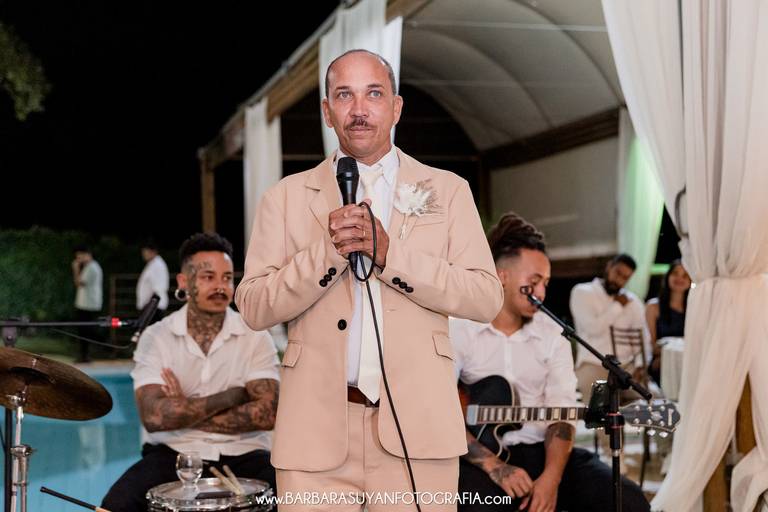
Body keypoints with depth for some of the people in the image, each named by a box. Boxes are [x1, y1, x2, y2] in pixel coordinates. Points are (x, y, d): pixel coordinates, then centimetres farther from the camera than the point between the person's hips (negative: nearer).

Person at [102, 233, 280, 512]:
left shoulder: (255, 337, 0)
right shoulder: (156, 337, -1)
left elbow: (267, 413, -11)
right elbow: (153, 416, -14)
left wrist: (184, 412, -11)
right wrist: (231, 396, -11)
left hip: (241, 455, 0)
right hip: (172, 452, 0)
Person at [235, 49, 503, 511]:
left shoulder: (447, 190, 9)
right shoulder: (288, 196, 10)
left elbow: (487, 298, -1)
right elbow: (254, 308, 3)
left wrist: (390, 254, -12)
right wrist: (328, 252, -12)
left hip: (416, 426, 0)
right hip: (318, 430, 0)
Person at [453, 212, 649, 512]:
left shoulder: (553, 336, 8)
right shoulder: (458, 330, -3)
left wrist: (551, 477, -17)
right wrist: (494, 466, -20)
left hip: (540, 450, 4)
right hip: (479, 455, -4)